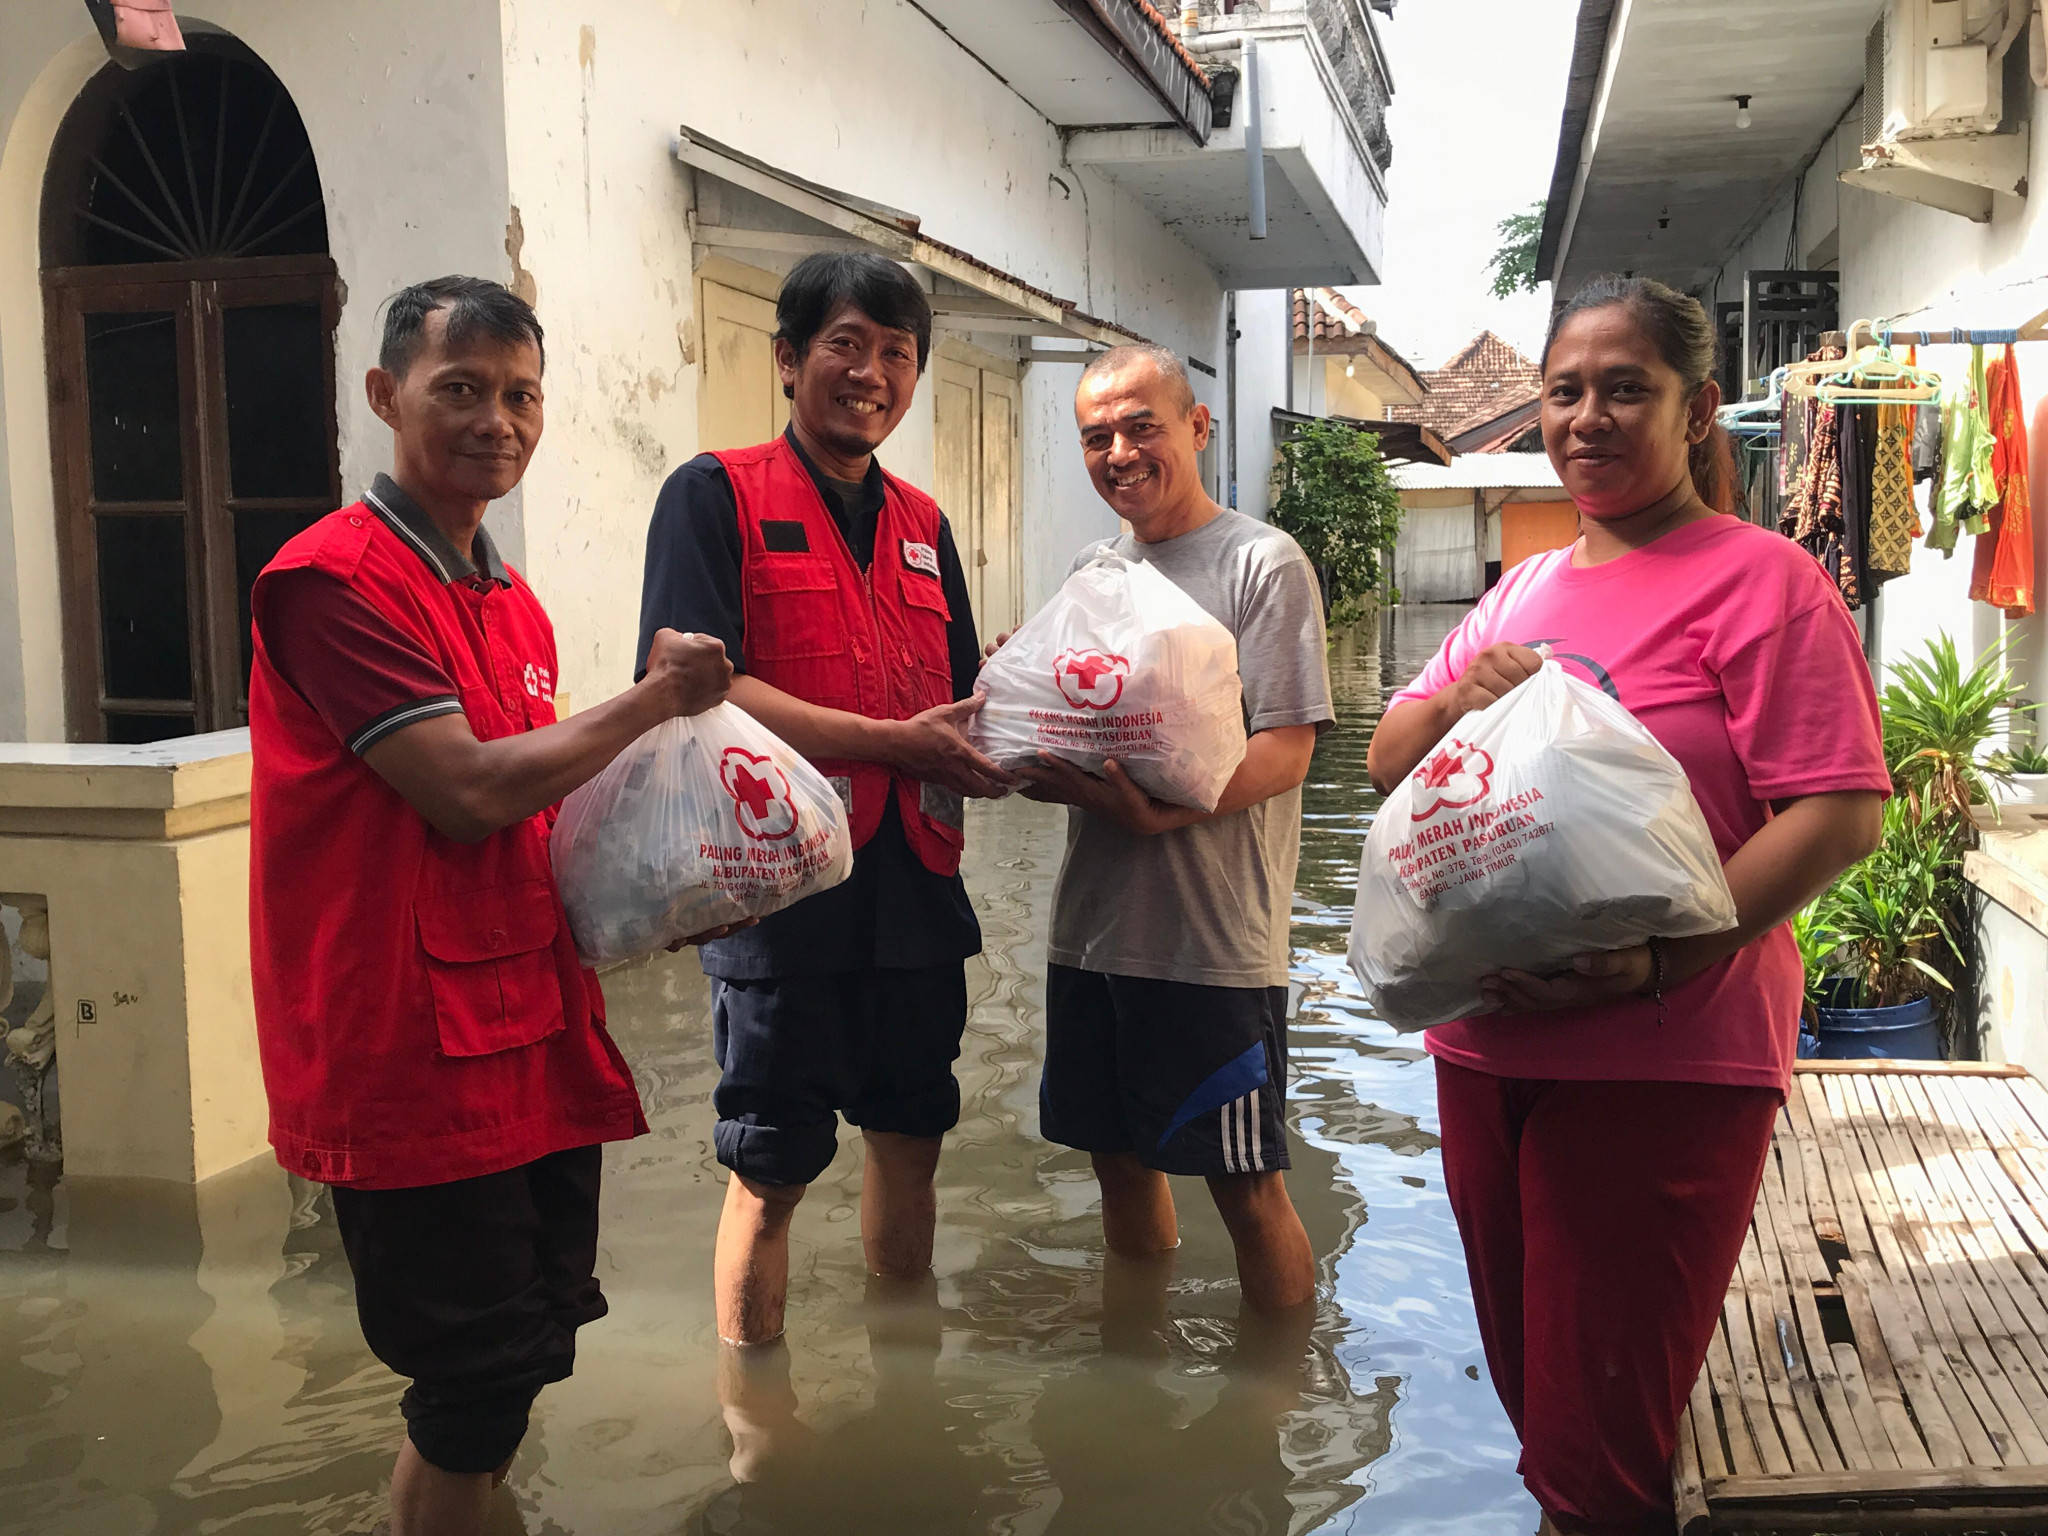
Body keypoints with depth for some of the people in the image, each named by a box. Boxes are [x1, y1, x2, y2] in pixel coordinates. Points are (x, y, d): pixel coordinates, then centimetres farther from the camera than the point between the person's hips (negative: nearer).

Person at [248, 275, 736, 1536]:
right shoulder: (333, 579, -14)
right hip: (416, 1053, -8)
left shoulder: (512, 600, 13)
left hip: (535, 1031, 8)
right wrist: (656, 699, -10)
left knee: (533, 1345, 18)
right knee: (480, 1381, 1)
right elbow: (467, 788, -21)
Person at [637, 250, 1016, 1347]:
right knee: (770, 1172, 4)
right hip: (781, 887, -6)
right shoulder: (716, 495, -3)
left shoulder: (923, 525, 15)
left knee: (910, 1137, 17)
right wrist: (896, 741, -19)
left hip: (915, 888, 6)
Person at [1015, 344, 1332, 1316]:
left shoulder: (1265, 565, -6)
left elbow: (1285, 751, -14)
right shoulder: (1089, 573, 14)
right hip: (1092, 928, 6)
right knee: (1121, 1161, 17)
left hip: (1215, 943, -6)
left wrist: (1162, 809, -29)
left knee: (1246, 1187, 2)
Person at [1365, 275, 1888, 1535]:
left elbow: (1840, 815, -17)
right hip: (1487, 1045, 7)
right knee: (1532, 1396, 21)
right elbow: (1387, 764, 14)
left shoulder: (1761, 579, -9)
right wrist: (1460, 699, -8)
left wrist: (1657, 965, -26)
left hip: (1663, 1066, -7)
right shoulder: (1524, 592, 13)